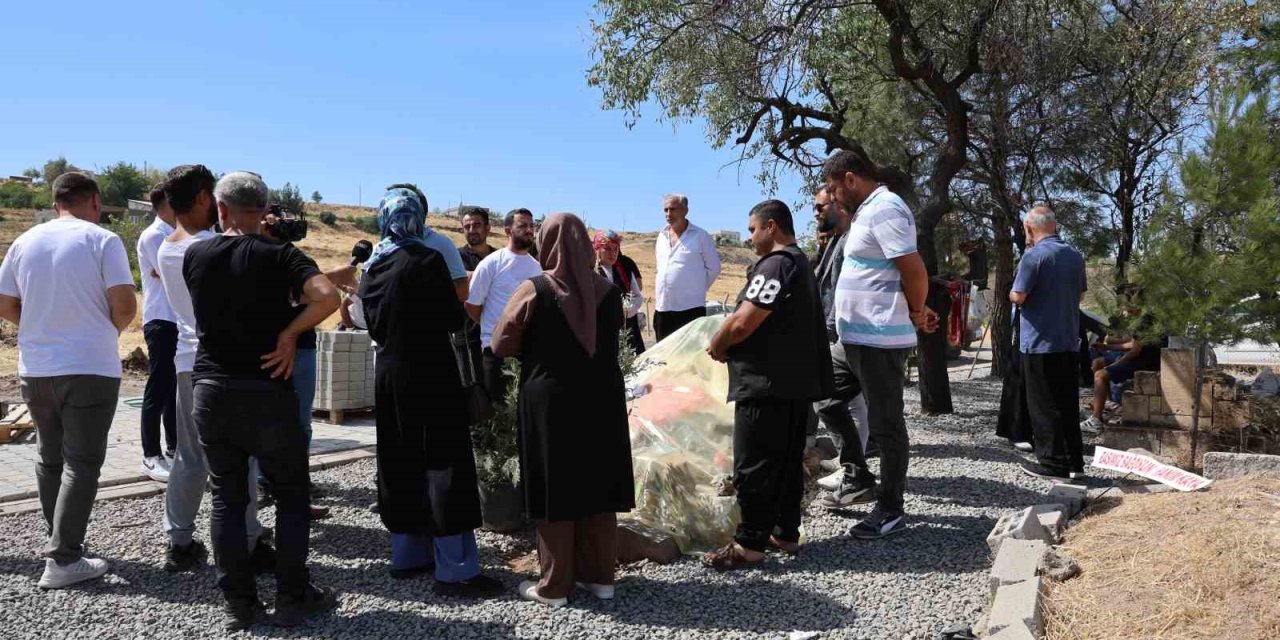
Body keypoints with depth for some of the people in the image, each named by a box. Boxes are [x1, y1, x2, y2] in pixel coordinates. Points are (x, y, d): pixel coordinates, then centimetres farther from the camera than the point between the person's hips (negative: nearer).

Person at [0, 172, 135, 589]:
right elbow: (125, 307, -15)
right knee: (81, 463, 0)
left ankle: (60, 541, 30)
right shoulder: (103, 240, -9)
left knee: (49, 458, 19)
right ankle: (63, 561, -2)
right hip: (90, 369, -5)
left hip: (35, 369, 5)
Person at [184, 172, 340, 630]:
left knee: (227, 498, 11)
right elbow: (327, 297, -23)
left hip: (211, 390, 3)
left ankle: (238, 603, 14)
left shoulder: (195, 255, 3)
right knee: (291, 495, 10)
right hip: (267, 392, -3)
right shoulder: (278, 254, -7)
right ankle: (292, 598, 12)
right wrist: (289, 333, -12)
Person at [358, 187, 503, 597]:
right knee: (443, 464, -3)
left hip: (389, 374, 7)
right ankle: (454, 570, -1)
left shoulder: (372, 268, 7)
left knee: (399, 464, 14)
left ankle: (408, 554, 24)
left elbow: (374, 325, 13)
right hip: (430, 374, -7)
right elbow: (453, 319, -13)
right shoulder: (427, 260, -14)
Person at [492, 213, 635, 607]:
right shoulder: (607, 291, -1)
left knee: (554, 490, 5)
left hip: (550, 402, -3)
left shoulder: (532, 291, -11)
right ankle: (600, 577, 20)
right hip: (602, 400, 3)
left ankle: (554, 586, 12)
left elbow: (501, 346, -2)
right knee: (597, 486, 12)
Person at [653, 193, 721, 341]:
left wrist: (698, 289, 5)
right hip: (662, 308, 6)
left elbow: (714, 268, 2)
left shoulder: (700, 236, -4)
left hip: (690, 308, -6)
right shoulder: (661, 237, 13)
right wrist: (658, 292, 15)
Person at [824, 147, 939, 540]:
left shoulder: (884, 210, -15)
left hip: (880, 339, -11)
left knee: (886, 425, -1)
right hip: (861, 337, 11)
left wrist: (916, 313, -7)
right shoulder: (870, 210, 17)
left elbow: (915, 271, -21)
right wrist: (917, 310, 16)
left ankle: (891, 510, 10)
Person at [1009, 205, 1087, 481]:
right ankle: (1073, 459, 20)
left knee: (1044, 405, 0)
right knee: (1068, 403, 14)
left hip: (1040, 342, -7)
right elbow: (1080, 294, 18)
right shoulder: (1076, 256, 9)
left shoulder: (1034, 256, -14)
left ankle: (1053, 463, 3)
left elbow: (1017, 297, -15)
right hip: (1069, 341, 7)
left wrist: (1012, 294, 5)